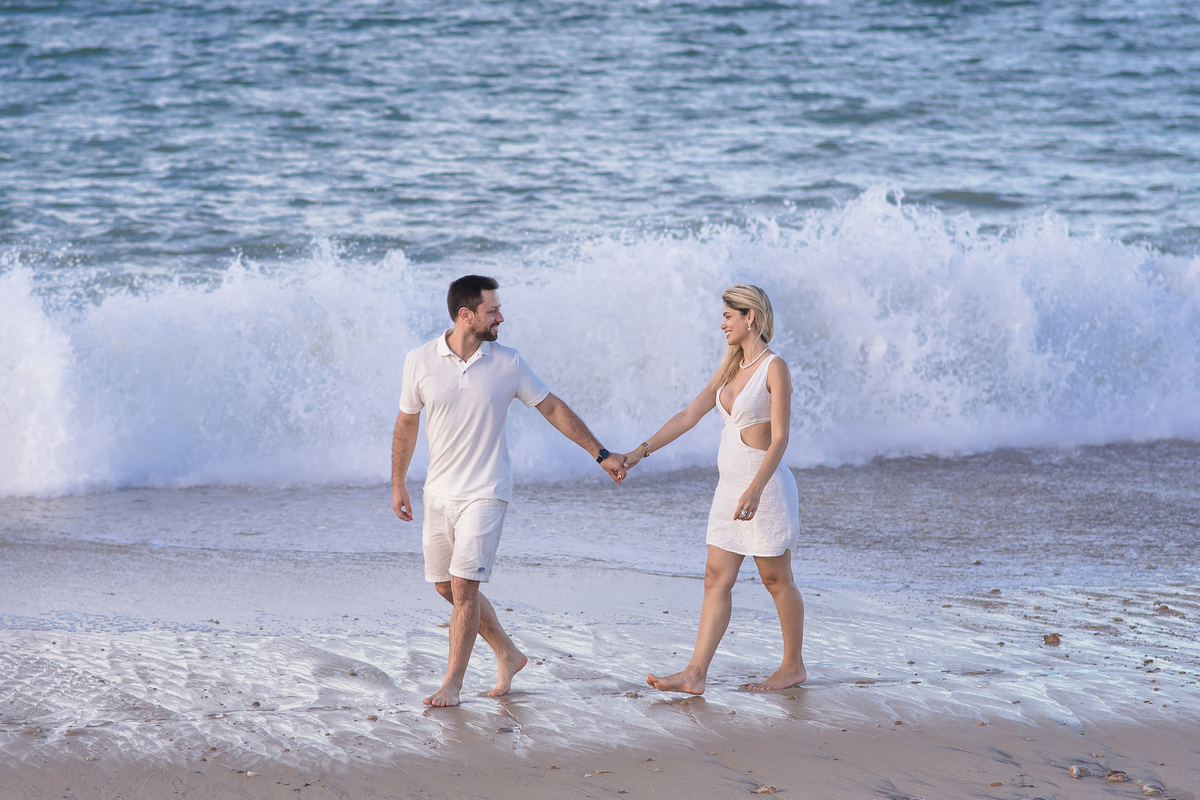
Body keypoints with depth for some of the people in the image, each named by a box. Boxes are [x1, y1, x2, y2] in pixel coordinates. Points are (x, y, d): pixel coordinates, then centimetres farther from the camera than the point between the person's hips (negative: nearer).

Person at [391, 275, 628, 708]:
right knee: (447, 586, 10)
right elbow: (406, 424, 8)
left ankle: (452, 683, 0)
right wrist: (398, 485, 13)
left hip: (484, 493, -3)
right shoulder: (420, 362, -5)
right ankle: (508, 654, 29)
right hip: (439, 492, 3)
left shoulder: (508, 363, -5)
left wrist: (602, 454, 6)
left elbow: (553, 408, 5)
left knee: (464, 587, -10)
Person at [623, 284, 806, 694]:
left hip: (766, 486, -8)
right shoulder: (730, 368, 11)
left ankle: (793, 666, 20)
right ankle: (695, 674, 1)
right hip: (729, 488, 8)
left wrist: (756, 490, -29)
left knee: (777, 580, 5)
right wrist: (641, 451, 10)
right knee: (717, 579, 3)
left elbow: (780, 438, -19)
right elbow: (689, 415, 15)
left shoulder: (774, 368, -13)